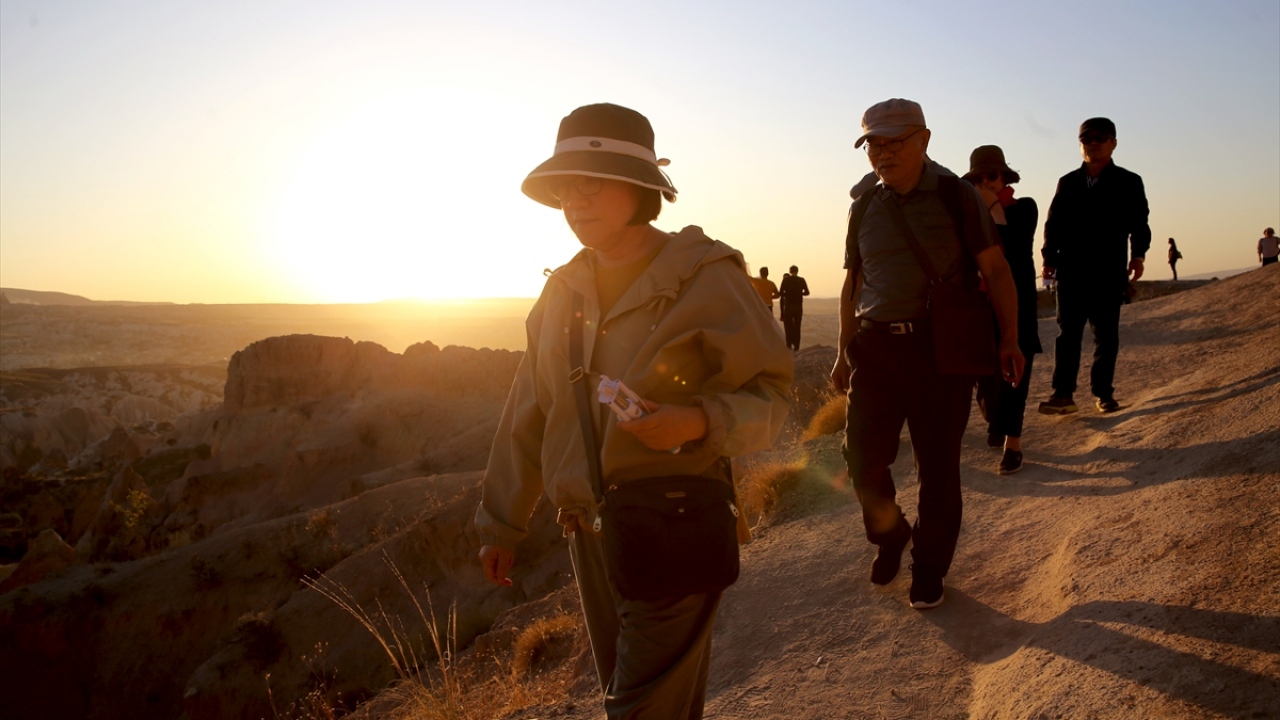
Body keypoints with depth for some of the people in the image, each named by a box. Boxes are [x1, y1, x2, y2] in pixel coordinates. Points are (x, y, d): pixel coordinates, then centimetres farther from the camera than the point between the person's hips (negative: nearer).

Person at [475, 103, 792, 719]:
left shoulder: (705, 278, -11)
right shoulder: (564, 291, 6)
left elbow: (771, 396, -8)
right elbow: (527, 418, 12)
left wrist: (698, 423, -27)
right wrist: (501, 522, 15)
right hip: (590, 534, 6)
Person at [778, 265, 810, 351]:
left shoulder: (785, 280, -3)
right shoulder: (801, 280, 2)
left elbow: (780, 292, -8)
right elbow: (807, 292, -1)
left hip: (788, 306, -2)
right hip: (798, 306, 2)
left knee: (788, 326, 5)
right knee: (797, 327, 7)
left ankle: (789, 346, -2)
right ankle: (796, 346, 3)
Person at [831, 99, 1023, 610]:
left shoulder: (957, 197, 1)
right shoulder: (864, 208, 11)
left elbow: (995, 270, 2)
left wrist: (1009, 338, -6)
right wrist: (845, 352, 16)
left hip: (941, 348, -3)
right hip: (875, 347, 3)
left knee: (938, 464, 3)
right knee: (863, 456, -1)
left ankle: (929, 569, 21)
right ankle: (890, 537, 28)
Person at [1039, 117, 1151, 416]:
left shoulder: (1128, 183, 6)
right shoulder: (1067, 183, 12)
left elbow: (1139, 224, 3)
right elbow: (1054, 223, 9)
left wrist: (1138, 254, -13)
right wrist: (1049, 257, -3)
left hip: (1109, 273, -1)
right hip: (1071, 272, 1)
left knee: (1106, 335, 5)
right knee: (1067, 333, -2)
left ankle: (1103, 392, 13)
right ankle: (1063, 394, -2)